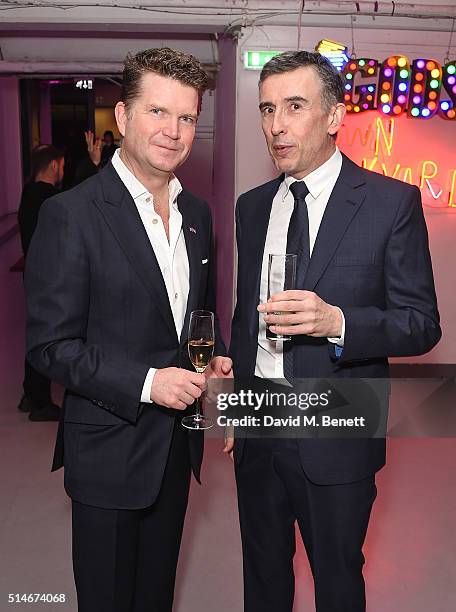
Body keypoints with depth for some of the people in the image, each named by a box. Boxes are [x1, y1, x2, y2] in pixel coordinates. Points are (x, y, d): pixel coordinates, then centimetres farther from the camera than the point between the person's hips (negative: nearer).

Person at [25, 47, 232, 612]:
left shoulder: (197, 214, 4)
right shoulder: (70, 215, -17)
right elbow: (49, 344, -17)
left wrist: (216, 358, -3)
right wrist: (145, 382, -24)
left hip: (177, 441, 6)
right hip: (110, 448, -5)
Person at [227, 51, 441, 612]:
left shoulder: (391, 202, -10)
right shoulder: (252, 206, 5)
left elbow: (421, 323, -11)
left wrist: (337, 323, -29)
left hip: (335, 438, -4)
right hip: (256, 426, 5)